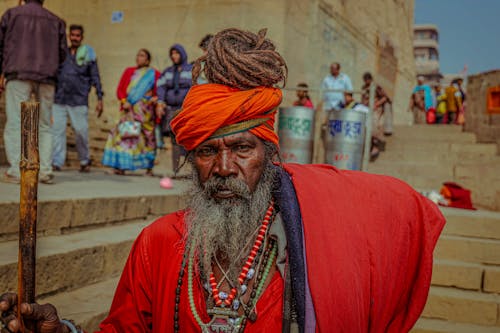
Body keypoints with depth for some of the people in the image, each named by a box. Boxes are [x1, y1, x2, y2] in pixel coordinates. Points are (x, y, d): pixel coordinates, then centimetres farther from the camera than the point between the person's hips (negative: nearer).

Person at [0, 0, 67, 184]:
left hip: (18, 74, -2)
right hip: (47, 79, 2)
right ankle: (46, 171, 0)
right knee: (44, 126, 7)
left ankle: (15, 171, -11)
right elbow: (62, 53, 12)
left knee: (15, 123, -4)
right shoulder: (56, 20, 14)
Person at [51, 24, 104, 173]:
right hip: (59, 99, 3)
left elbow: (95, 78, 5)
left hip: (79, 101, -3)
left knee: (81, 131, -4)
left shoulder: (88, 54, 6)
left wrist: (100, 99, 0)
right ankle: (56, 162, 0)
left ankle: (84, 162, 12)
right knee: (57, 130, -3)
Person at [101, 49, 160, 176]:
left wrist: (155, 98, -13)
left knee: (147, 136, -2)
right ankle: (121, 166, -12)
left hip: (146, 109, -1)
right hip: (129, 109, 2)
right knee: (124, 134, -11)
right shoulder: (129, 71, 16)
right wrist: (124, 101, -5)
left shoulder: (154, 74, 9)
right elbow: (120, 89, 12)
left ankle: (149, 168, 7)